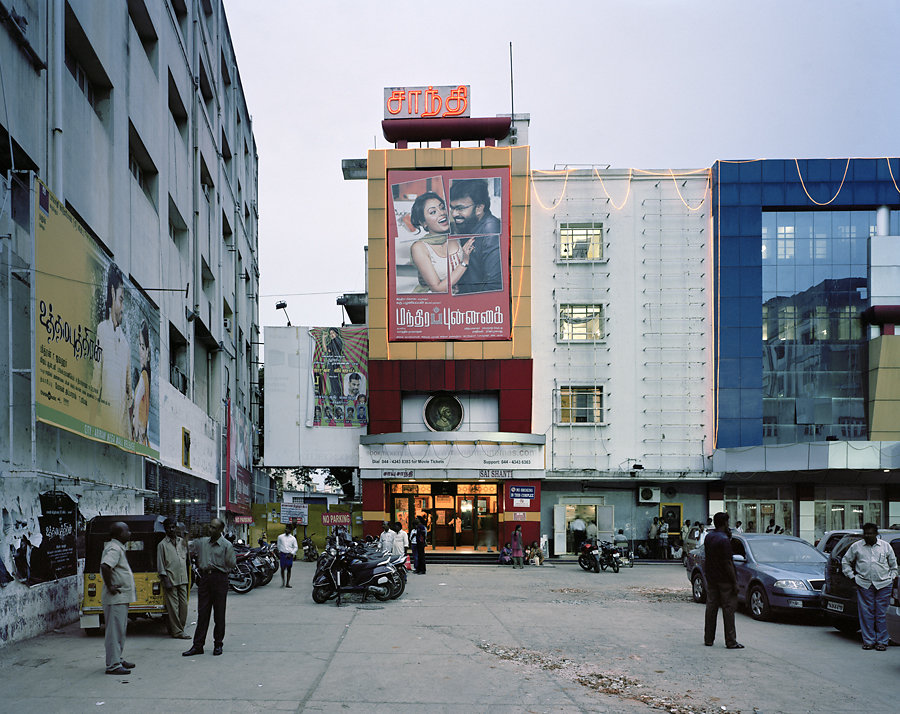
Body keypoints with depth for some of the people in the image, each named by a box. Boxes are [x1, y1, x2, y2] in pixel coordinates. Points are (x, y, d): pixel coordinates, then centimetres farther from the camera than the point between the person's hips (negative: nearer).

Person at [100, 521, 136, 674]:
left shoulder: (118, 547, 15)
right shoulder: (114, 549, -17)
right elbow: (105, 566, -34)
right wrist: (109, 586, -26)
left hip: (121, 598, 11)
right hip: (116, 598, -11)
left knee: (119, 629, 17)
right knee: (115, 630, -7)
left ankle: (117, 659, 27)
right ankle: (113, 665, -4)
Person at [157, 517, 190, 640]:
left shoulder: (182, 542, 13)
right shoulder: (162, 544, -2)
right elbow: (160, 565, -4)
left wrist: (187, 579, 17)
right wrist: (165, 580, -12)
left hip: (182, 579, 5)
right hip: (170, 580, -5)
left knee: (184, 605, 4)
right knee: (173, 606, -4)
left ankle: (180, 628, 15)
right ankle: (177, 631, 0)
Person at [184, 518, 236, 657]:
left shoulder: (226, 545, -2)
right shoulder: (201, 542, 11)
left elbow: (232, 565, -5)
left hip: (219, 579, -4)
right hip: (204, 578, 4)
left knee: (219, 613, 2)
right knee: (202, 613, 3)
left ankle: (218, 644, 12)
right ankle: (198, 645, 5)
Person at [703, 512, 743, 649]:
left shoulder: (708, 536, 6)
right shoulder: (724, 540, -18)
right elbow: (728, 563, -19)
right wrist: (735, 582, -14)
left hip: (711, 578, 7)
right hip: (725, 580, -7)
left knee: (711, 607, 11)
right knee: (728, 608, -1)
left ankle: (708, 639, 15)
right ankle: (731, 642, 1)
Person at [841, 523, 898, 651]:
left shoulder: (886, 546, 10)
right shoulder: (856, 546, 8)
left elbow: (893, 564, 20)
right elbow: (845, 561, 17)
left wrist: (892, 577, 9)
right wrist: (852, 576, 8)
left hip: (883, 585, 0)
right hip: (864, 585, 0)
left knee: (881, 614, -1)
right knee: (866, 613, -2)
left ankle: (882, 641, 6)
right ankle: (868, 641, 5)